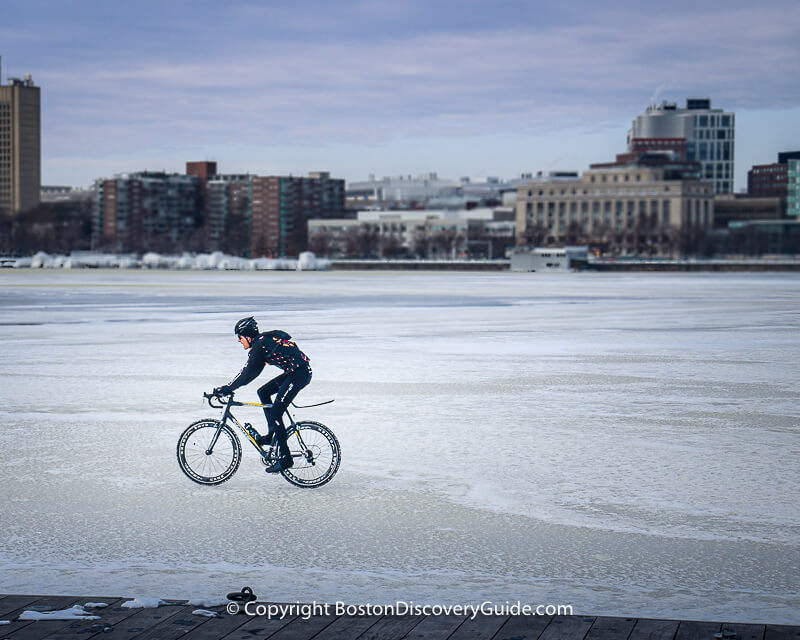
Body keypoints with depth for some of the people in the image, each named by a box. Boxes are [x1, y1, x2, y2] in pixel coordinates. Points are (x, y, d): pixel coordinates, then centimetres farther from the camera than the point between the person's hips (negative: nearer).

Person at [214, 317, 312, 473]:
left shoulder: (259, 345, -11)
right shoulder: (263, 340, 18)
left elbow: (247, 374, -12)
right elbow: (252, 372, 24)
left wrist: (226, 389, -6)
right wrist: (230, 387, 21)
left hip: (299, 374, -10)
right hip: (295, 372, 10)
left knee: (275, 414, -9)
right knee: (263, 392, 18)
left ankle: (285, 458, -6)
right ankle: (272, 434, 18)